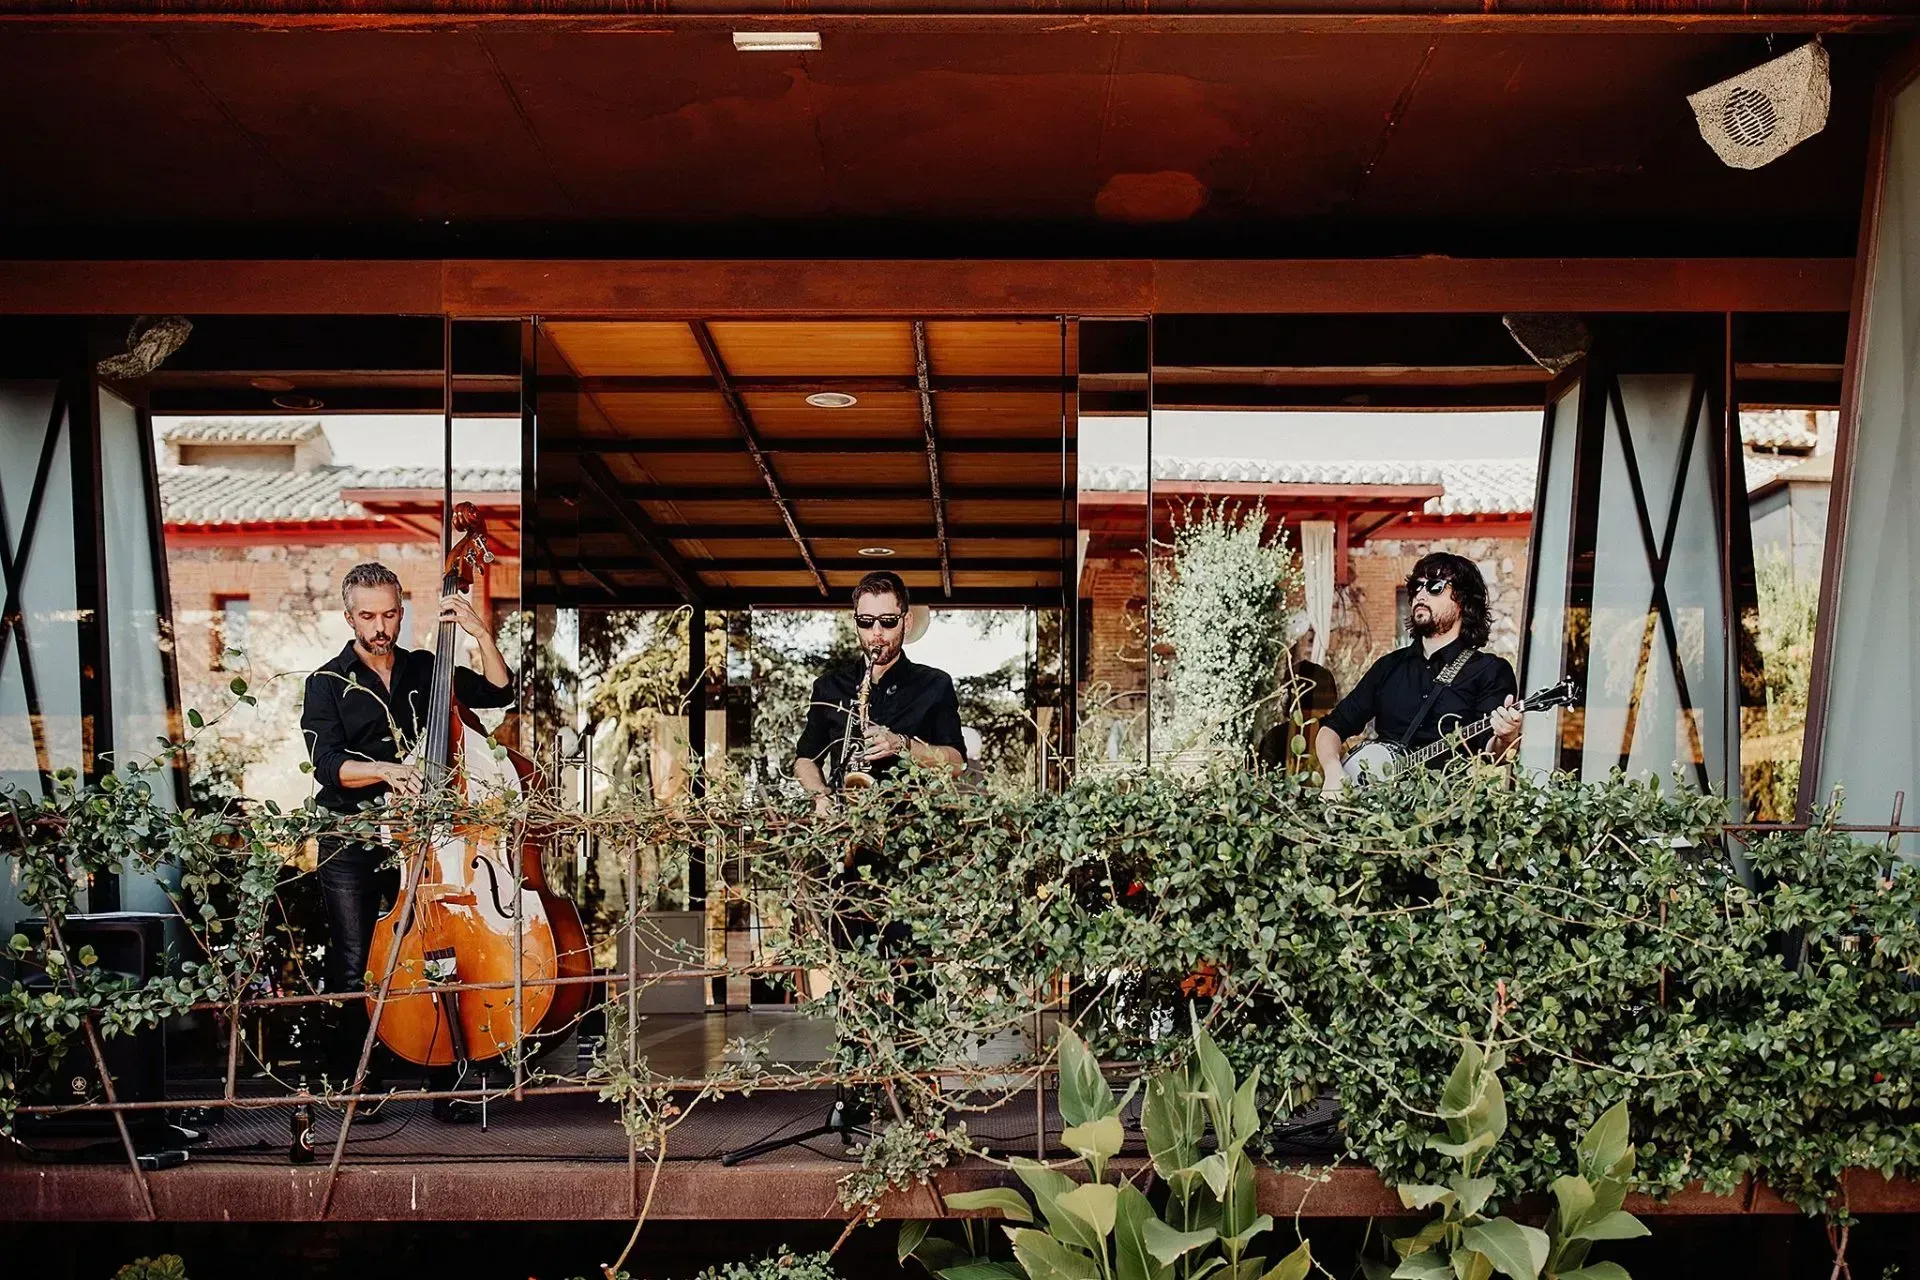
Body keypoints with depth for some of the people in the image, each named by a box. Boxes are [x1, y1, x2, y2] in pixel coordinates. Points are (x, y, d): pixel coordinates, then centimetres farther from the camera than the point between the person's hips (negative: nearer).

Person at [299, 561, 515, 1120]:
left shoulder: (425, 670, 13)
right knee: (353, 968, -3)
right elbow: (329, 766, -9)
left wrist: (482, 635, -4)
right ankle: (346, 1084, 9)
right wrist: (385, 769, -27)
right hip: (351, 844, -2)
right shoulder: (328, 684, 4)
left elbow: (499, 693, 8)